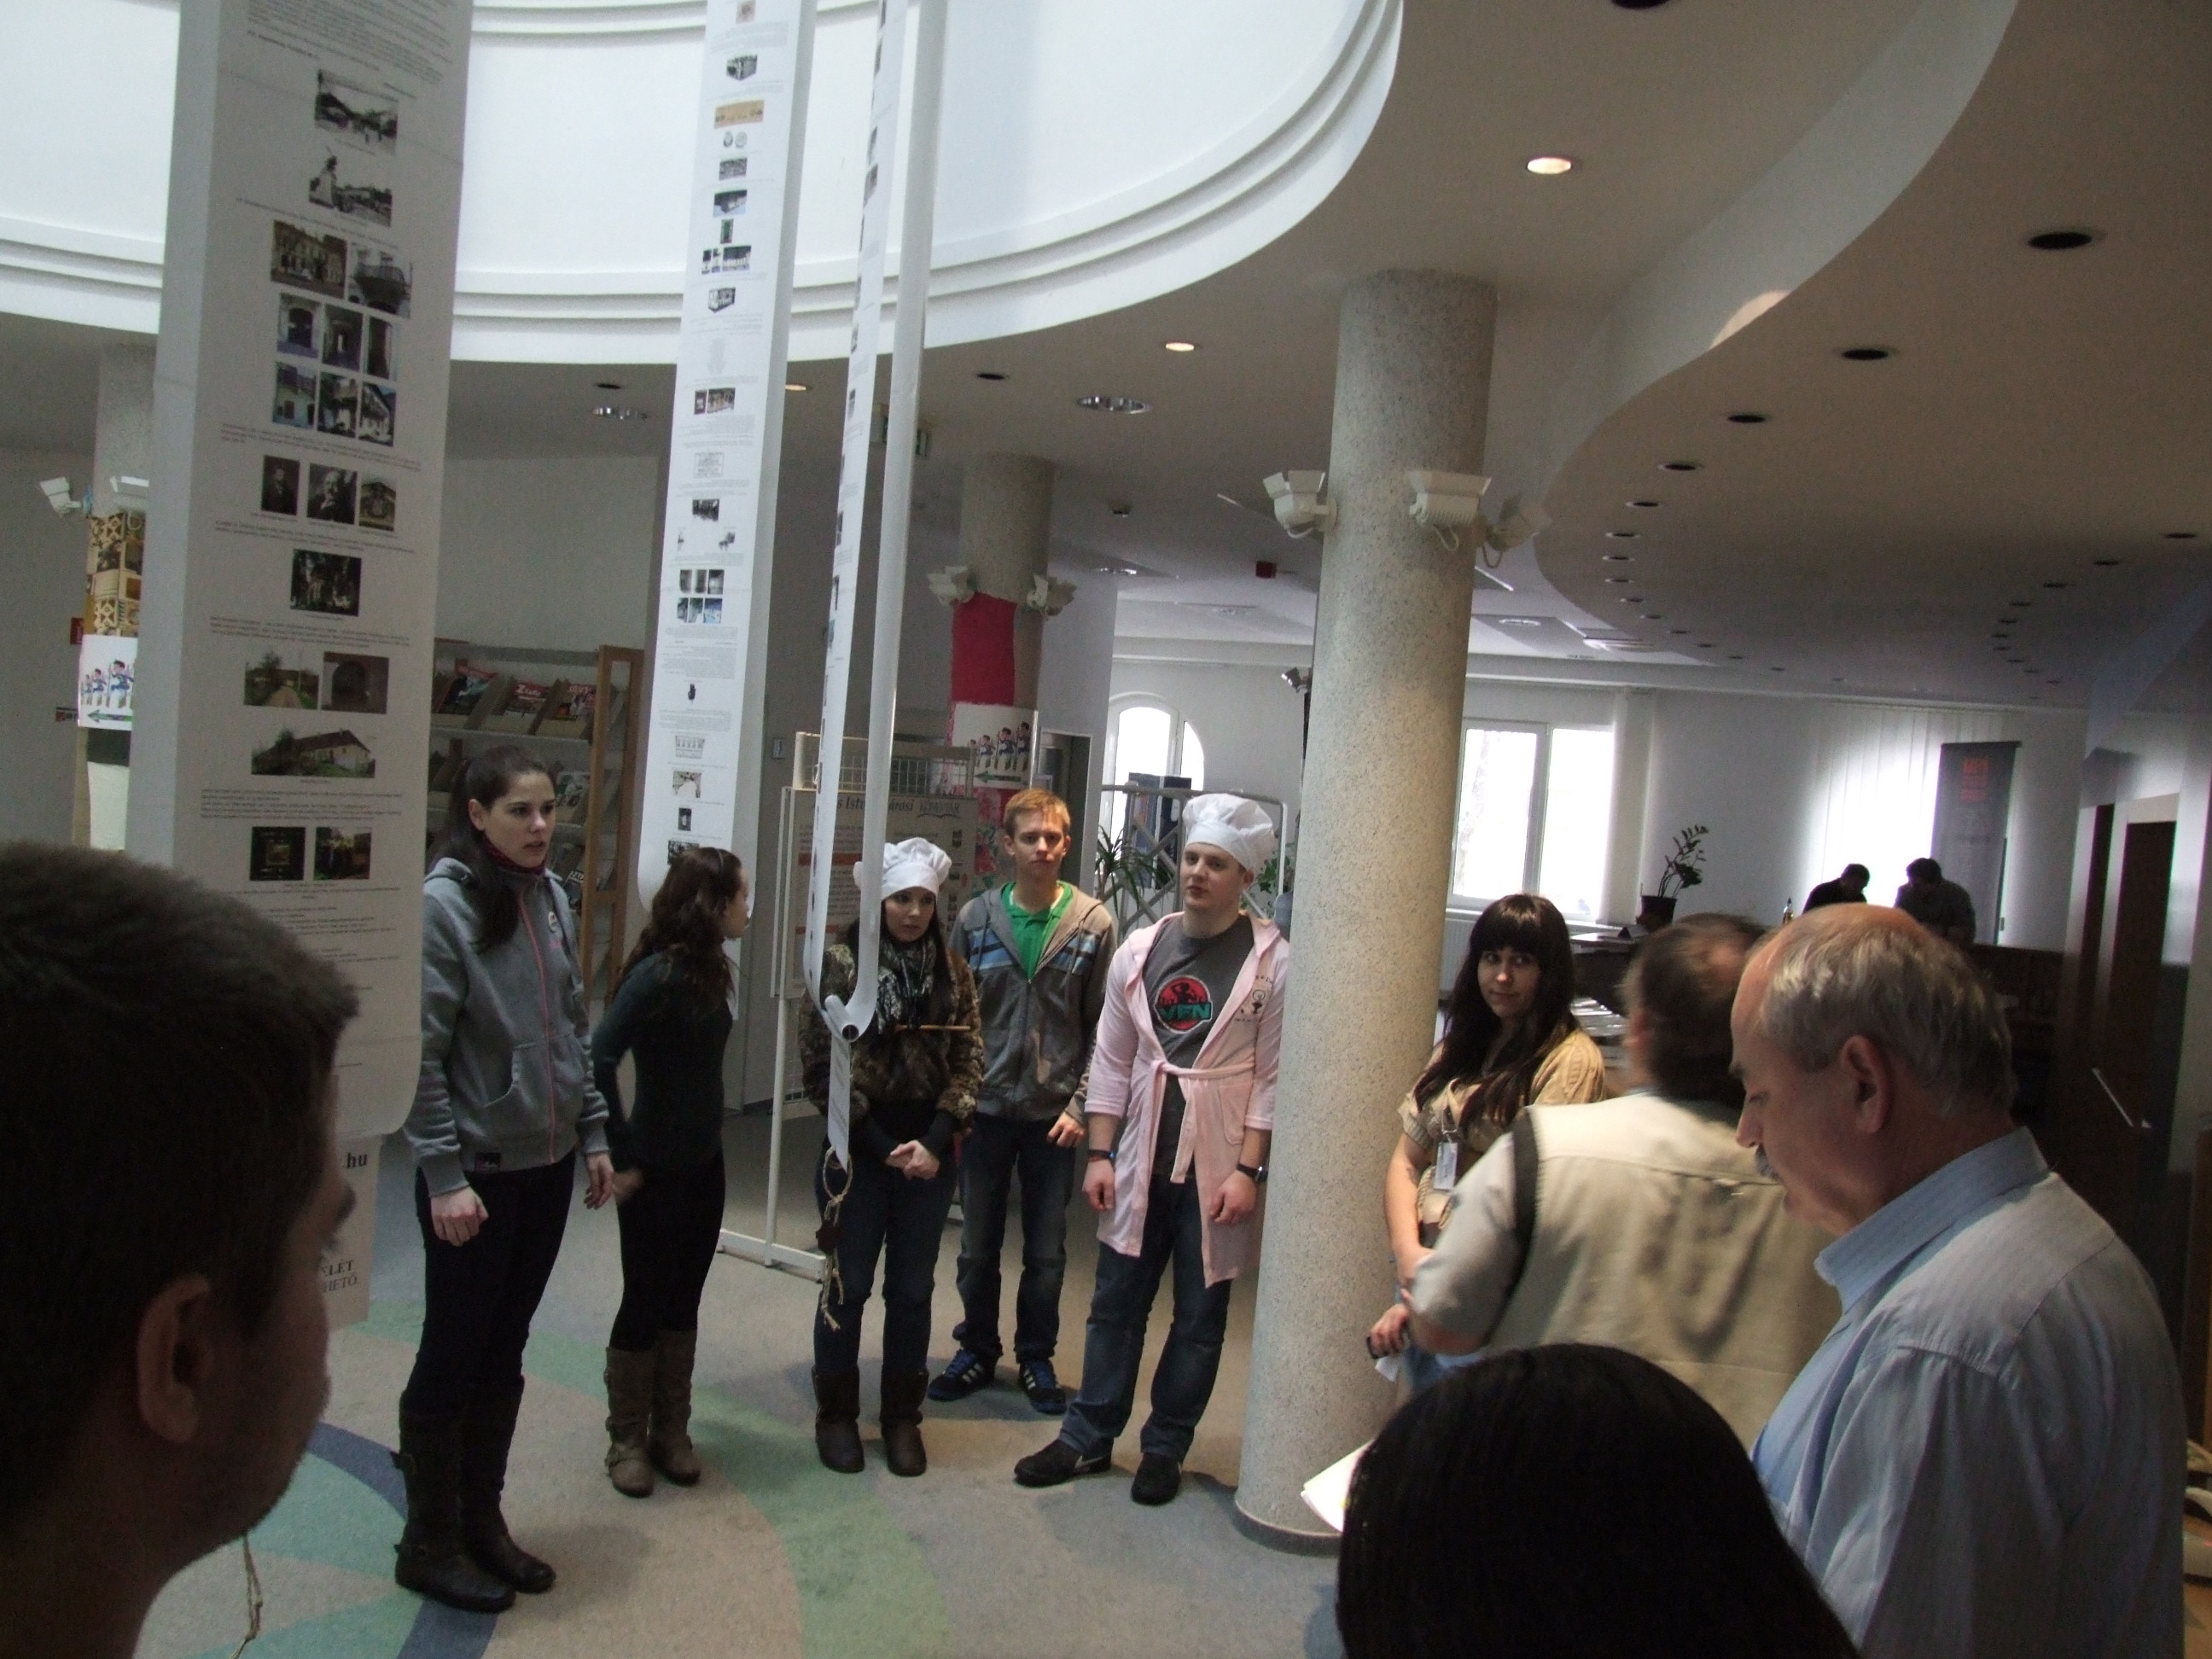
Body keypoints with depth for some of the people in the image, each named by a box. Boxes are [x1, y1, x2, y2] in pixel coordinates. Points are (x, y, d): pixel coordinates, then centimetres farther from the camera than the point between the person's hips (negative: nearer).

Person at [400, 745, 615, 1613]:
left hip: (546, 1165, 6)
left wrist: (593, 1134, 11)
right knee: (453, 1356, 8)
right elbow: (421, 1053, -17)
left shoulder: (551, 897, 6)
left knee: (503, 1354, 17)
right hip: (475, 1172, -6)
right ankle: (430, 1542, 25)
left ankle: (482, 1521, 32)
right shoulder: (441, 903, -14)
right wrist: (444, 1175, -18)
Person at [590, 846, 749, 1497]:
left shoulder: (710, 971, 4)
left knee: (683, 1301, 15)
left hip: (703, 1163, 7)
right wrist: (622, 1157, -21)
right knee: (645, 1303, 7)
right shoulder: (658, 973, -21)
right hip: (655, 1169, -7)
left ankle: (672, 1434, 28)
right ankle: (627, 1441, 23)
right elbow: (599, 1059, -27)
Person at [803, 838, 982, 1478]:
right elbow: (824, 1065, -8)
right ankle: (836, 1413, 24)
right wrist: (880, 1146, -11)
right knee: (848, 1286, 6)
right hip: (858, 1149, -3)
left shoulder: (952, 971, 4)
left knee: (913, 1289, 9)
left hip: (929, 1152, 3)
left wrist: (935, 1142, -9)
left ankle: (903, 1417, 25)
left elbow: (969, 1063, 3)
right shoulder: (842, 964, -6)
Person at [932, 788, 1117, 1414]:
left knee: (1046, 1253, 11)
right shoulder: (976, 918, -2)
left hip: (1053, 1114, -1)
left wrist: (1082, 1105, -9)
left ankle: (1036, 1358, 29)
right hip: (985, 1109, 1)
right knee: (977, 1246, 13)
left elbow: (1104, 1028, -2)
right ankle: (977, 1350, 32)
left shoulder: (1093, 925, -5)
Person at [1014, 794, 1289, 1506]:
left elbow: (1272, 1078, -8)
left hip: (1216, 1168, -3)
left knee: (1198, 1319, 10)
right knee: (1114, 1305, 12)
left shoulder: (1271, 962, -7)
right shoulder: (1139, 950, 4)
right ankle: (1087, 1438, 27)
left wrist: (1248, 1170, -13)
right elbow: (1112, 1062, 7)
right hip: (1140, 1161, 3)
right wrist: (1100, 1154, 3)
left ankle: (1165, 1448, 27)